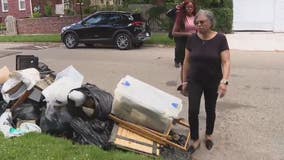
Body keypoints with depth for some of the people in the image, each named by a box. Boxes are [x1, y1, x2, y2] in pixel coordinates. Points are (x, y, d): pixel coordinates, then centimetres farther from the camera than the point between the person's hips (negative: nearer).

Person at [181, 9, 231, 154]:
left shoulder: (220, 39, -12)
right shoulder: (192, 39, -5)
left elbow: (226, 62, -15)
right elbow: (187, 61, 2)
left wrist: (224, 81, -28)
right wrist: (185, 81, 2)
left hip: (213, 82, -1)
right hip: (195, 81, 1)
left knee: (210, 110, 13)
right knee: (193, 111, -6)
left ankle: (208, 135, 36)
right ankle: (195, 139, 12)